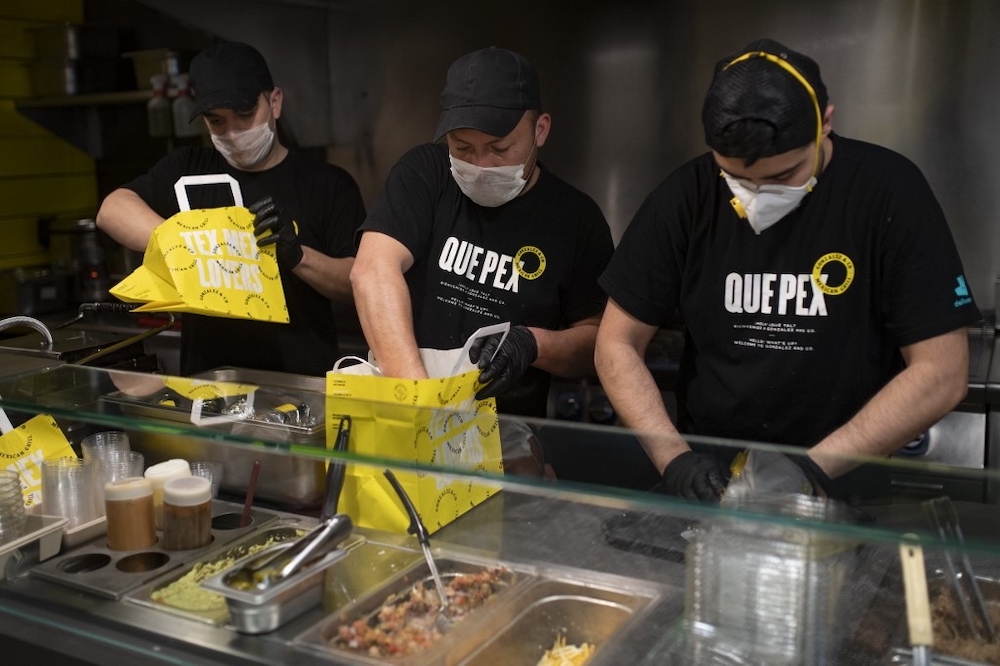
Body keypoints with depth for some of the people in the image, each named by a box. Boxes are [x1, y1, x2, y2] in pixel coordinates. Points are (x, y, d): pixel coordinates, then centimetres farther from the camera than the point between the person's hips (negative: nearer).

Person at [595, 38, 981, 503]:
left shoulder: (889, 193, -10)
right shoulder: (685, 196, -6)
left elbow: (941, 371, -10)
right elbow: (617, 345, -1)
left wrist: (812, 468, -19)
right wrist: (673, 457, -15)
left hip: (840, 488, -1)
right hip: (709, 480, 1)